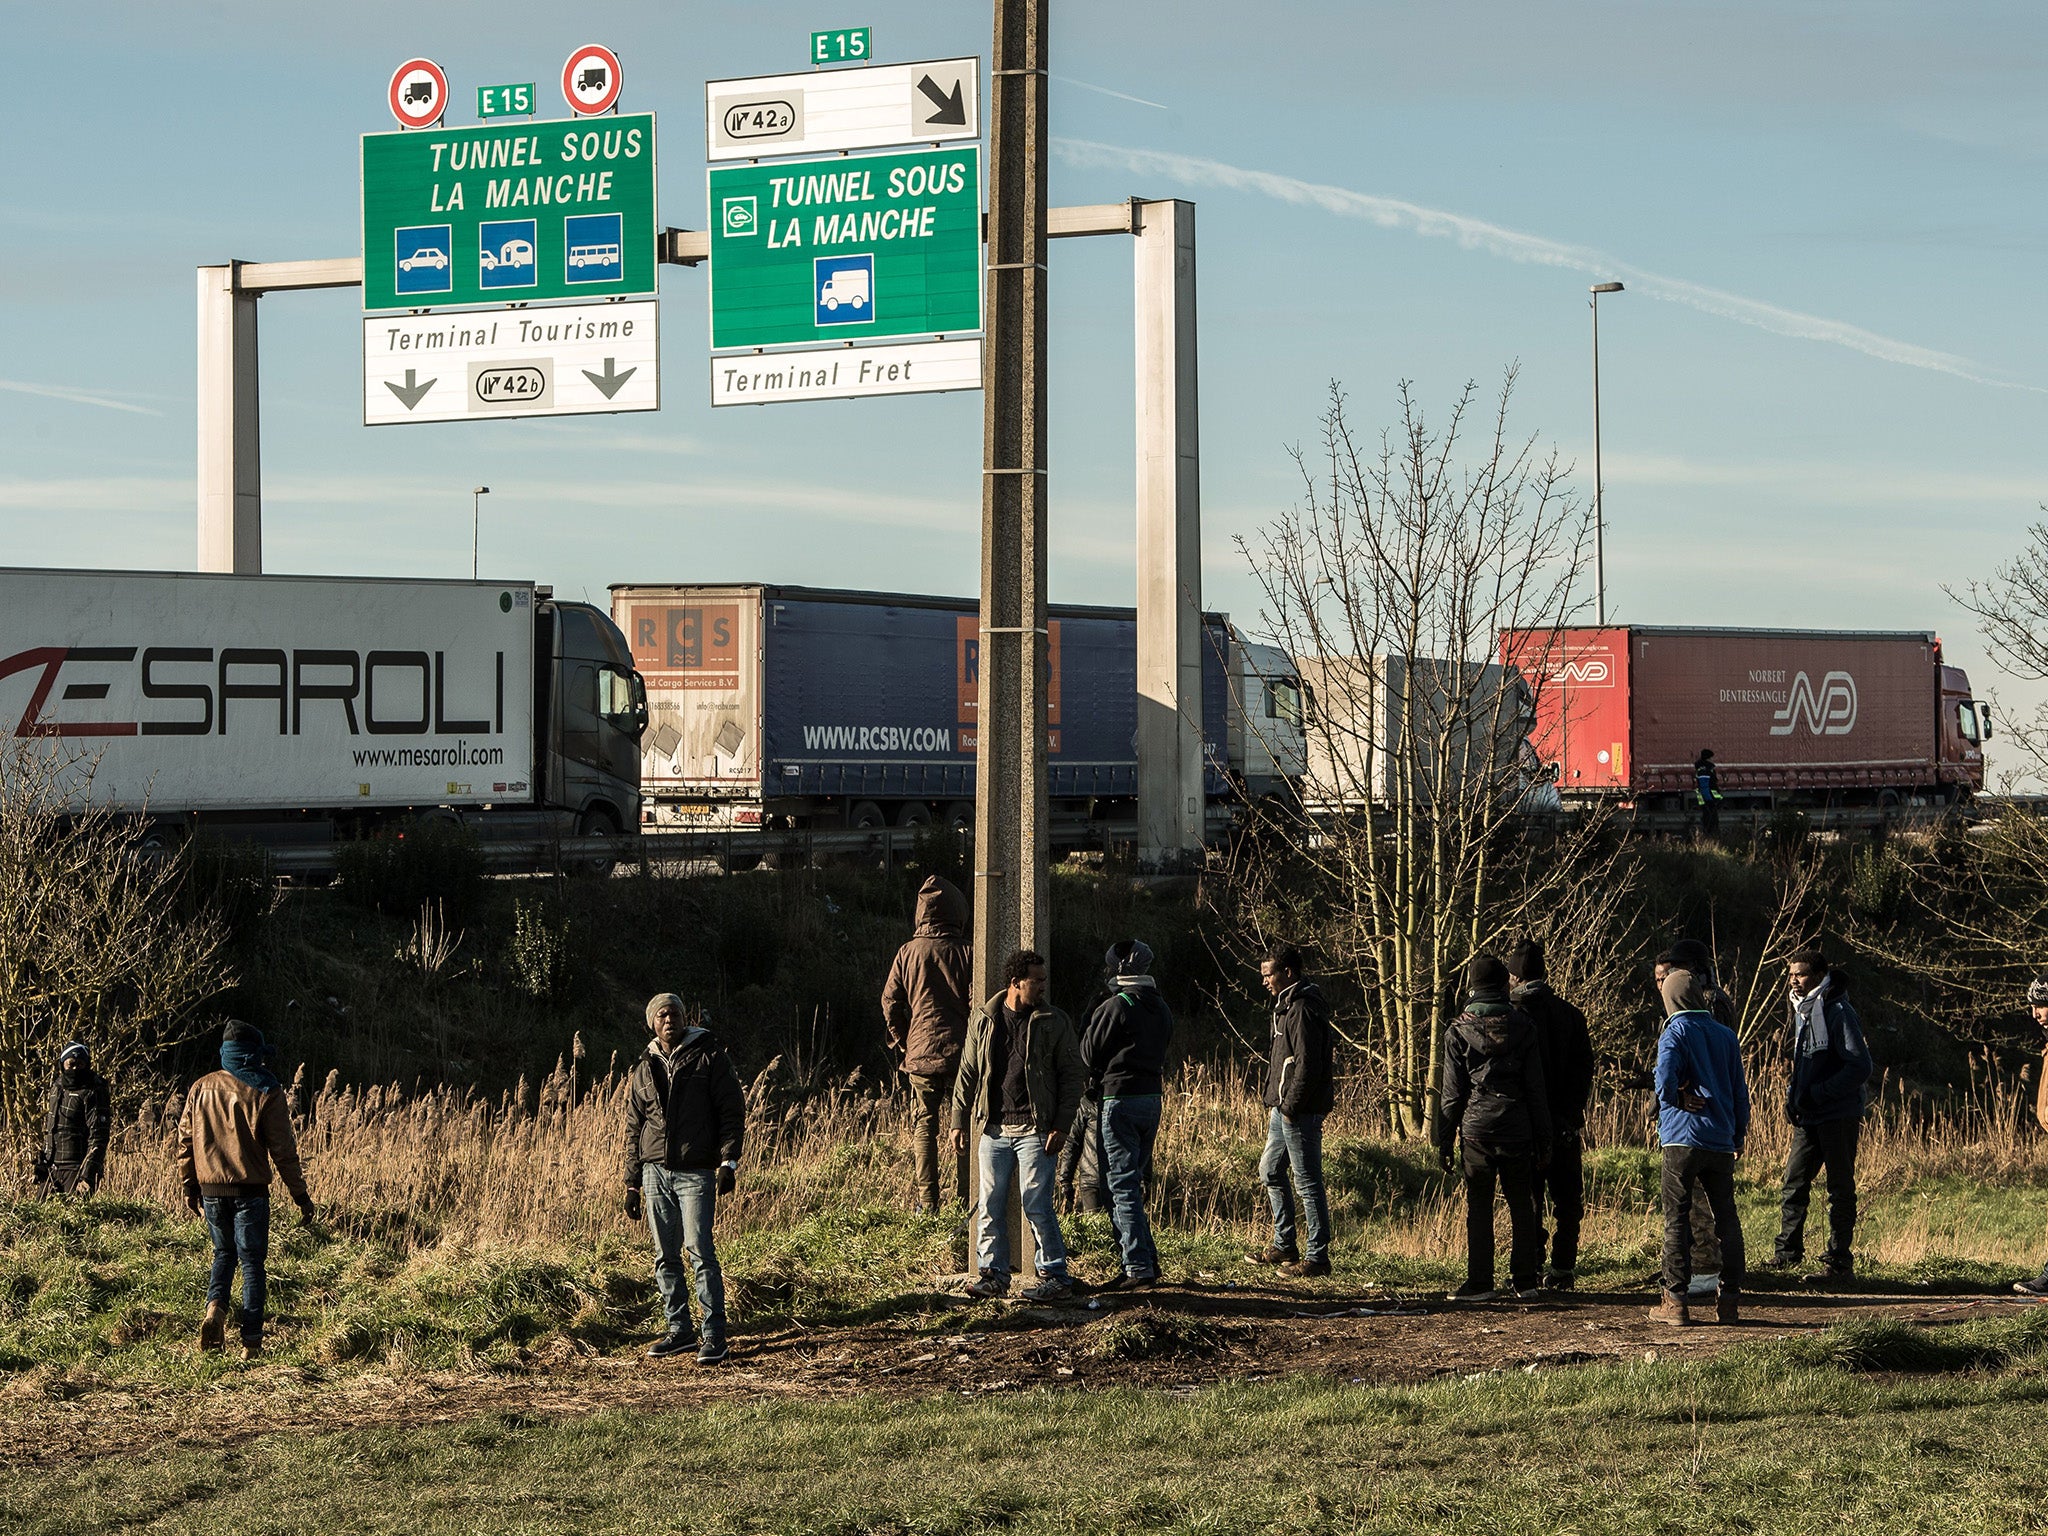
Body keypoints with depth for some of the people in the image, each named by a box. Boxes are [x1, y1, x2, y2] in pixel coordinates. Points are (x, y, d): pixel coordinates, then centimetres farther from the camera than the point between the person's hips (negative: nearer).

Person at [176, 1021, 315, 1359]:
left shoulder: (201, 1088, 5)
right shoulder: (266, 1091, -6)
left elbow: (185, 1140, 9)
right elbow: (282, 1148, -7)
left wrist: (189, 1186, 19)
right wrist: (300, 1193, -1)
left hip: (211, 1190, 3)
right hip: (250, 1190, -3)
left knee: (224, 1252, 22)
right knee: (253, 1262, 4)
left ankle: (214, 1309, -4)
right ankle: (251, 1341, 0)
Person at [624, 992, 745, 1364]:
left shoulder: (709, 1056, 1)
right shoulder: (643, 1070, 15)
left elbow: (733, 1110, -2)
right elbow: (634, 1129, 19)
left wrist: (728, 1161, -12)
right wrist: (632, 1183, 15)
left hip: (696, 1171, -5)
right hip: (656, 1172, 5)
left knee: (700, 1250, -12)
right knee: (666, 1256, 6)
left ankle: (714, 1334, -9)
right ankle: (679, 1329, 14)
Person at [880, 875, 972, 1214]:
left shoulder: (909, 953, 1)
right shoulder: (966, 953, -3)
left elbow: (890, 1002, 2)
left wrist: (900, 1045, 12)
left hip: (920, 1051, 1)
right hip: (960, 1052, -1)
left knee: (923, 1125, 5)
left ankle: (927, 1200, 0)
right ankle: (963, 1197, 5)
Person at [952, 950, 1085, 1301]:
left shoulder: (1055, 1022, 1)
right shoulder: (983, 1020, 9)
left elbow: (1071, 1076, 1)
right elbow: (967, 1073, 15)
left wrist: (1061, 1126, -7)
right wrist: (959, 1121, 9)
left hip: (1034, 1129, -3)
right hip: (994, 1128, 3)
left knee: (1036, 1205, -7)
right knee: (991, 1205, 4)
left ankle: (1055, 1277, 1)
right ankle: (993, 1274, 13)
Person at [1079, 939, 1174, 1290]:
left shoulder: (1116, 1007, -14)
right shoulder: (1161, 1008, 11)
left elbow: (1088, 1055, -5)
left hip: (1119, 1099, -8)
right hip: (1152, 1099, 8)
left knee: (1122, 1186, -6)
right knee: (1135, 1181, 18)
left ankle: (1138, 1268, -10)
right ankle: (1148, 1260, 19)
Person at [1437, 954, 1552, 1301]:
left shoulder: (1458, 1032, -2)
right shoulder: (1523, 1028, 3)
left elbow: (1452, 1093, -1)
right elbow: (1536, 1088, 5)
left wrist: (1444, 1141, 5)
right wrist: (1544, 1137, 11)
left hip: (1477, 1130, -2)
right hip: (1518, 1130, 2)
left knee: (1478, 1207, 2)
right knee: (1522, 1206, 8)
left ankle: (1480, 1282, 0)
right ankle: (1526, 1281, 11)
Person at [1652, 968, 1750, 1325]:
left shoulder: (1675, 1033, -5)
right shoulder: (1725, 1035, 9)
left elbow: (1665, 1084, -17)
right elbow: (1740, 1090, 12)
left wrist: (1681, 1100, 5)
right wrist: (1739, 1136, 20)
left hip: (1683, 1138, -4)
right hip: (1721, 1141, 4)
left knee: (1677, 1219, 0)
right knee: (1726, 1218, 10)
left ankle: (1675, 1300, -2)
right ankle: (1729, 1299, 10)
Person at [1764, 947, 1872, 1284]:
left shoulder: (1838, 1012, -13)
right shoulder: (1802, 1010, 15)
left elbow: (1860, 1066, -18)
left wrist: (1817, 1093, -20)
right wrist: (1794, 1095, 9)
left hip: (1838, 1117, -8)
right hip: (1808, 1117, 8)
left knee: (1840, 1190, -1)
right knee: (1794, 1183, 8)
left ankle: (1839, 1261, 4)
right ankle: (1788, 1252, 17)